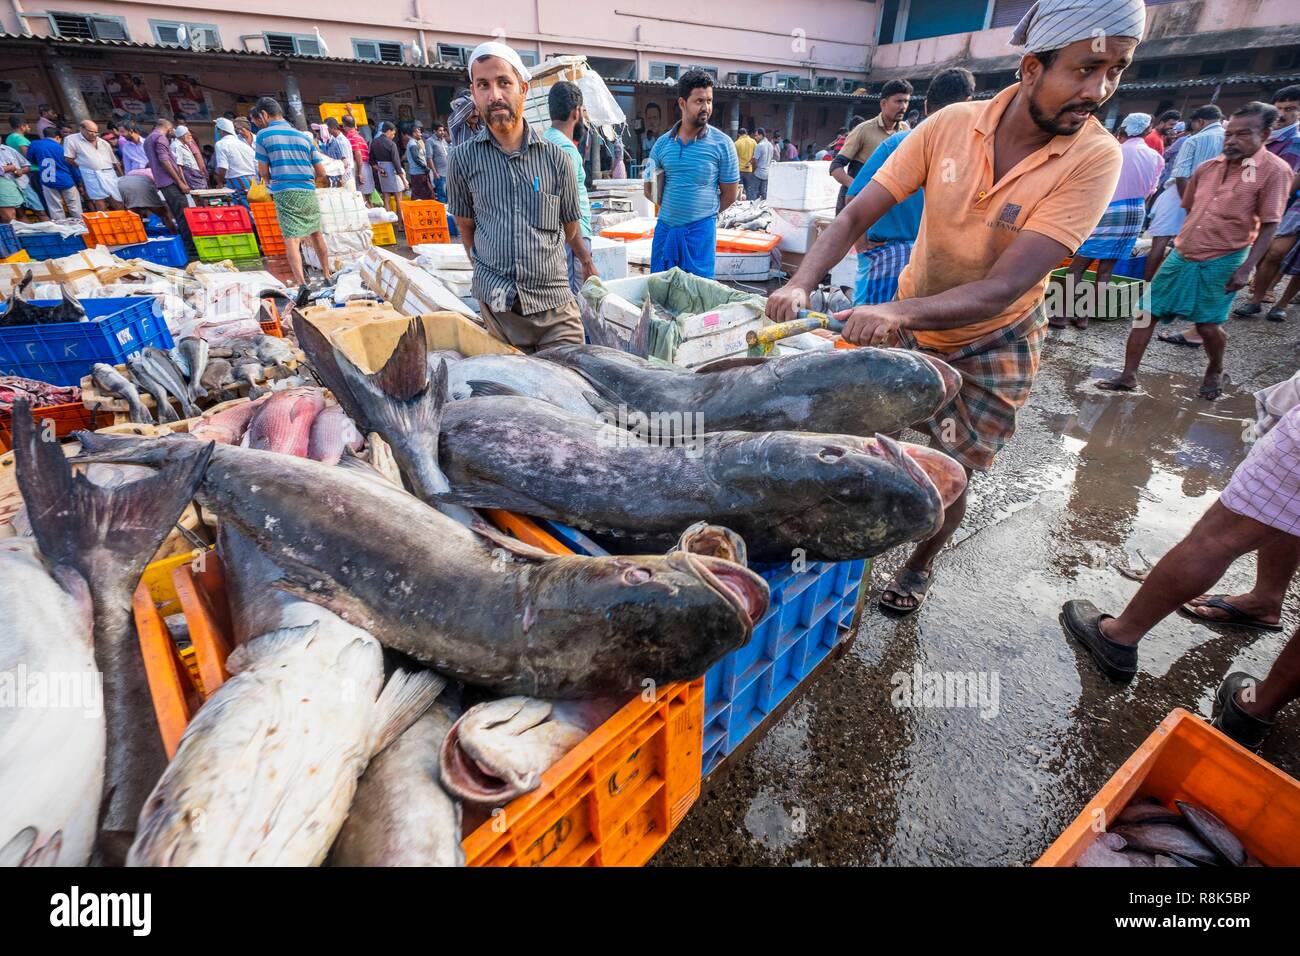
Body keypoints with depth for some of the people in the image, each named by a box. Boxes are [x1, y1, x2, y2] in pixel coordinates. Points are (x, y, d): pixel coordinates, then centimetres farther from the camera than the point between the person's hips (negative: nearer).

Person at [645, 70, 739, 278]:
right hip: (665, 227, 3)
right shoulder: (663, 143, 6)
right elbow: (650, 189, 12)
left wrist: (705, 212, 7)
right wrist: (672, 208, 4)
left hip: (700, 230, -3)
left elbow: (730, 193, 3)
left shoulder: (722, 143, -2)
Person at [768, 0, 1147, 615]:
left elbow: (1004, 287, -32)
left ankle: (920, 563, 33)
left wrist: (898, 314, -49)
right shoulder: (950, 125, -14)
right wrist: (802, 283, -34)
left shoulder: (1095, 158, -21)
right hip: (907, 319, 3)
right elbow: (857, 216, -16)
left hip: (994, 344, -2)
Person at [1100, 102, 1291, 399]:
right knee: (1146, 312, -2)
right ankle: (1128, 376, 3)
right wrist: (1185, 240, 18)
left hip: (1222, 261, -4)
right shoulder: (1207, 167, 6)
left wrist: (1245, 268, -17)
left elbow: (1268, 226, -10)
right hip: (1181, 255, 5)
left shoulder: (1274, 170, -7)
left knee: (1208, 325, 1)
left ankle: (1215, 371, 30)